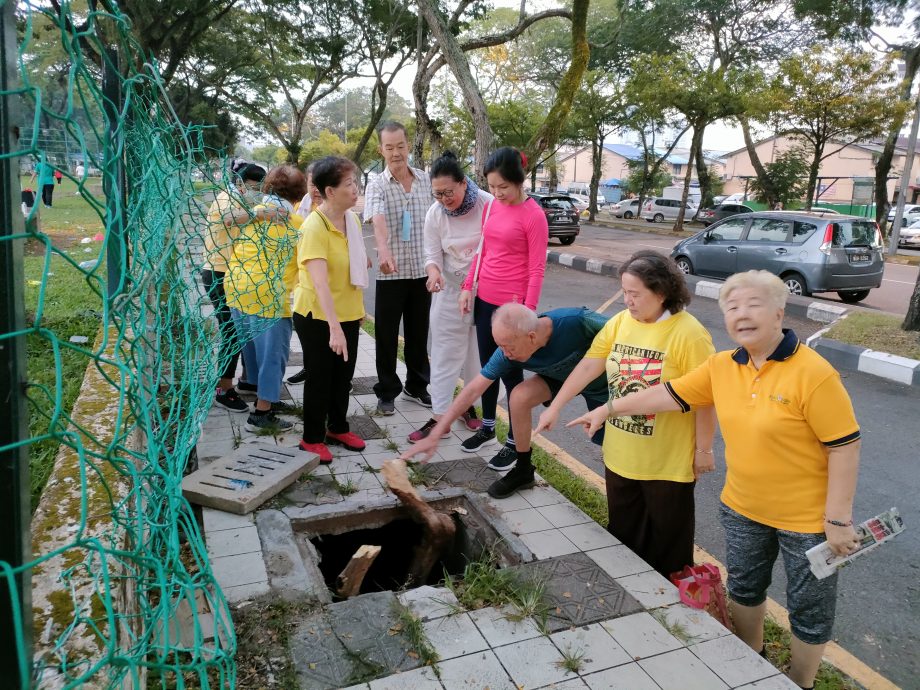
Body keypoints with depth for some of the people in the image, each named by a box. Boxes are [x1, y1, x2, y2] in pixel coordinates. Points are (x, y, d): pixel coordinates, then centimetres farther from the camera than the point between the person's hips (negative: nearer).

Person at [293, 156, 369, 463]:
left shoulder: (352, 219, 1)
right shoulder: (314, 227, -23)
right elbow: (319, 281, -31)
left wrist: (358, 308, 16)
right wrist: (334, 326, -37)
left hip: (349, 313, 7)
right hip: (318, 317, -7)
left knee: (344, 375, 17)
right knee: (320, 378, 7)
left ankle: (338, 428, 37)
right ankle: (312, 438, 24)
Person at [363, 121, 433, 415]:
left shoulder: (426, 180, 5)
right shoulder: (377, 185, -8)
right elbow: (378, 221, -27)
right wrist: (384, 251, -46)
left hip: (422, 270, 3)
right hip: (391, 273, -3)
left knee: (418, 334, 13)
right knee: (387, 336, 5)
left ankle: (416, 386, 29)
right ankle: (387, 392, 19)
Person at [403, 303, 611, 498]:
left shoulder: (578, 321, -41)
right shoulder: (509, 352, -28)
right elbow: (474, 389, -22)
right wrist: (435, 435, -24)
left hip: (601, 380, -2)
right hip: (559, 377, 3)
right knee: (519, 397, -19)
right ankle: (523, 469, 2)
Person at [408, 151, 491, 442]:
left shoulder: (488, 204, -16)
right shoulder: (434, 214, -7)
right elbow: (432, 255, -3)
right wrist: (434, 272, -25)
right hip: (450, 288, 2)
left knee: (479, 349, 10)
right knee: (445, 352, 1)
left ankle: (469, 404, 28)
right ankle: (438, 416, 6)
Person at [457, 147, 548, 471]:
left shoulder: (533, 215, -13)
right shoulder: (493, 206, 7)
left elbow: (536, 269, -14)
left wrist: (528, 311, -18)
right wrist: (468, 287, 8)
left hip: (511, 305, -7)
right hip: (484, 300, 7)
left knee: (511, 373, 3)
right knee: (487, 367, 17)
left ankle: (514, 442, 16)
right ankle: (487, 428, 33)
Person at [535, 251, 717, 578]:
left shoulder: (689, 334, -19)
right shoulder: (619, 323, -1)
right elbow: (587, 366, 1)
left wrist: (703, 449, -11)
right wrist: (554, 407, 1)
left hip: (667, 461, -6)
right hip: (620, 455, 6)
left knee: (666, 536, 13)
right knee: (623, 532, 23)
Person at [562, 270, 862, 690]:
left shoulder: (813, 373, -23)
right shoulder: (722, 367, -5)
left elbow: (844, 447, -20)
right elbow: (669, 394, 2)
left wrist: (839, 519, -19)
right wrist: (609, 409, 3)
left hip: (806, 516, -6)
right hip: (742, 508, 6)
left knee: (809, 608, 13)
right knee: (743, 587, 24)